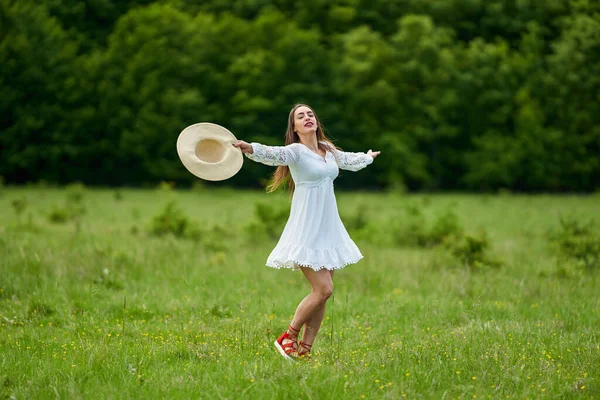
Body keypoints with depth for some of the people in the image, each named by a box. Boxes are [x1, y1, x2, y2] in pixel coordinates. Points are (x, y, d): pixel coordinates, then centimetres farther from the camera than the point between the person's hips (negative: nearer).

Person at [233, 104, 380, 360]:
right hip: (307, 230, -7)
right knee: (323, 289, -14)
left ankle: (304, 350, 10)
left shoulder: (328, 149, 13)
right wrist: (250, 149, -52)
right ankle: (287, 338, 3)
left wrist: (368, 157, 54)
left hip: (328, 229, 7)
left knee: (322, 292, 3)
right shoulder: (296, 151, -10)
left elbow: (350, 160, 35)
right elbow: (273, 154, -31)